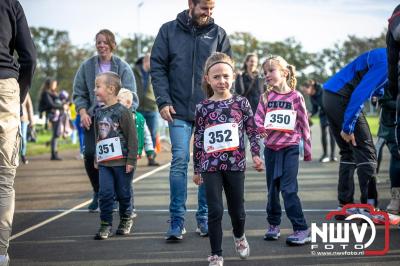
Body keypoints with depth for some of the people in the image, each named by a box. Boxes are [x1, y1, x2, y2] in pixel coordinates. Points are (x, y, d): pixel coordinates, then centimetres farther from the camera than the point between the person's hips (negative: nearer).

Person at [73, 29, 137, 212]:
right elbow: (79, 93, 9)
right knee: (90, 154, -12)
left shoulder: (123, 67, 1)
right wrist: (82, 112, -7)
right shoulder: (87, 66, 5)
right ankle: (98, 193, 10)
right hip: (93, 118, 1)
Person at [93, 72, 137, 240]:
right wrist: (97, 158, 19)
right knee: (105, 193, -3)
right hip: (104, 162, 5)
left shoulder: (122, 111, -9)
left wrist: (131, 160, -13)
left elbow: (132, 137, -10)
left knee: (123, 193, 6)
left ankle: (126, 220, 25)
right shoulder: (99, 113, 11)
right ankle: (105, 225, 3)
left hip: (122, 161, -5)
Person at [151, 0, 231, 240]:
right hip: (179, 111, -1)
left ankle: (205, 218, 16)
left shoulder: (218, 34, 6)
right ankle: (177, 221, 2)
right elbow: (158, 67, 3)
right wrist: (163, 101, -7)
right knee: (180, 162, -5)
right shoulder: (169, 30, 4)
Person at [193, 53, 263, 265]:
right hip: (211, 166, -1)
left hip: (235, 164, 1)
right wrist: (196, 169, 6)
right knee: (215, 211, -3)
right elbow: (198, 139, 4)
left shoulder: (241, 102, 0)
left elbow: (252, 131, 4)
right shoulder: (203, 107, 0)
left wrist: (256, 154, -9)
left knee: (237, 209, 12)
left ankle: (239, 237, 44)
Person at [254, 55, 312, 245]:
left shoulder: (295, 97, -1)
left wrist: (307, 149, 5)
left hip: (290, 147, -4)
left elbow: (303, 123, 2)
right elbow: (257, 117, 0)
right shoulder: (266, 97, 6)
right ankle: (273, 224, 29)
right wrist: (260, 127, -23)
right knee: (273, 189, 13)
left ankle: (301, 230, -7)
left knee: (289, 189, -11)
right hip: (271, 147, 4)